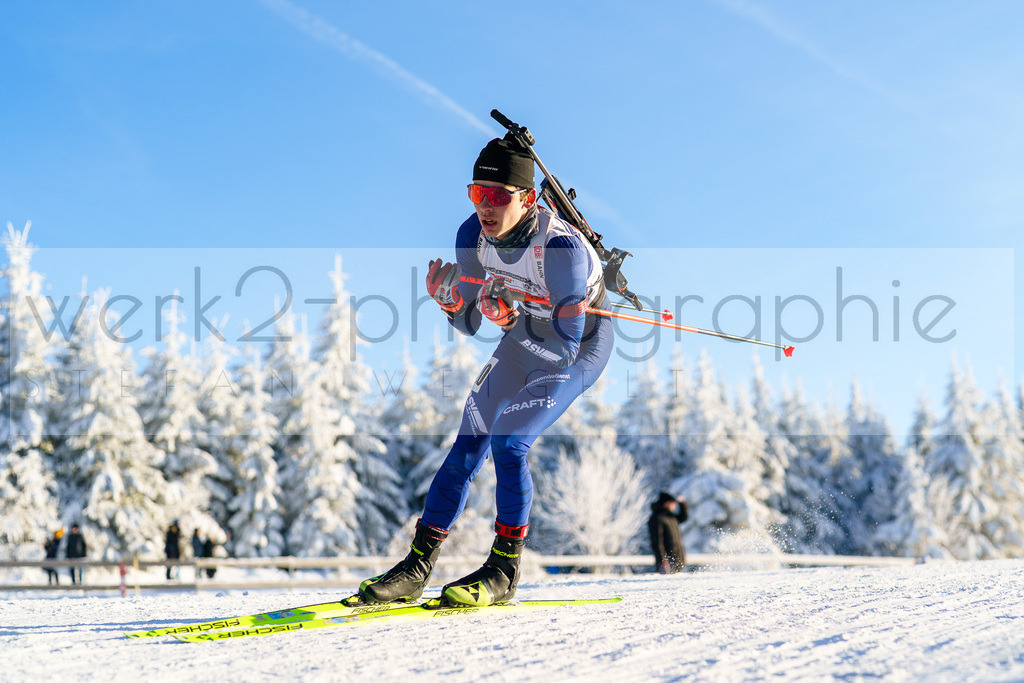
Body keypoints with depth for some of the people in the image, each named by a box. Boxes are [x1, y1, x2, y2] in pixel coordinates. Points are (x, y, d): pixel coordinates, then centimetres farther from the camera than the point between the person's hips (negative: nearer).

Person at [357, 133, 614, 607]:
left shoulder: (561, 248, -34)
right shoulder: (473, 235, -16)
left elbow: (564, 347, -33)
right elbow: (470, 324, -6)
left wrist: (509, 319, -45)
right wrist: (449, 301, -27)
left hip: (580, 350, -6)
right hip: (523, 342, 6)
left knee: (508, 440, -22)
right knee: (467, 447, -2)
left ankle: (504, 570, -8)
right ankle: (416, 567, 5)